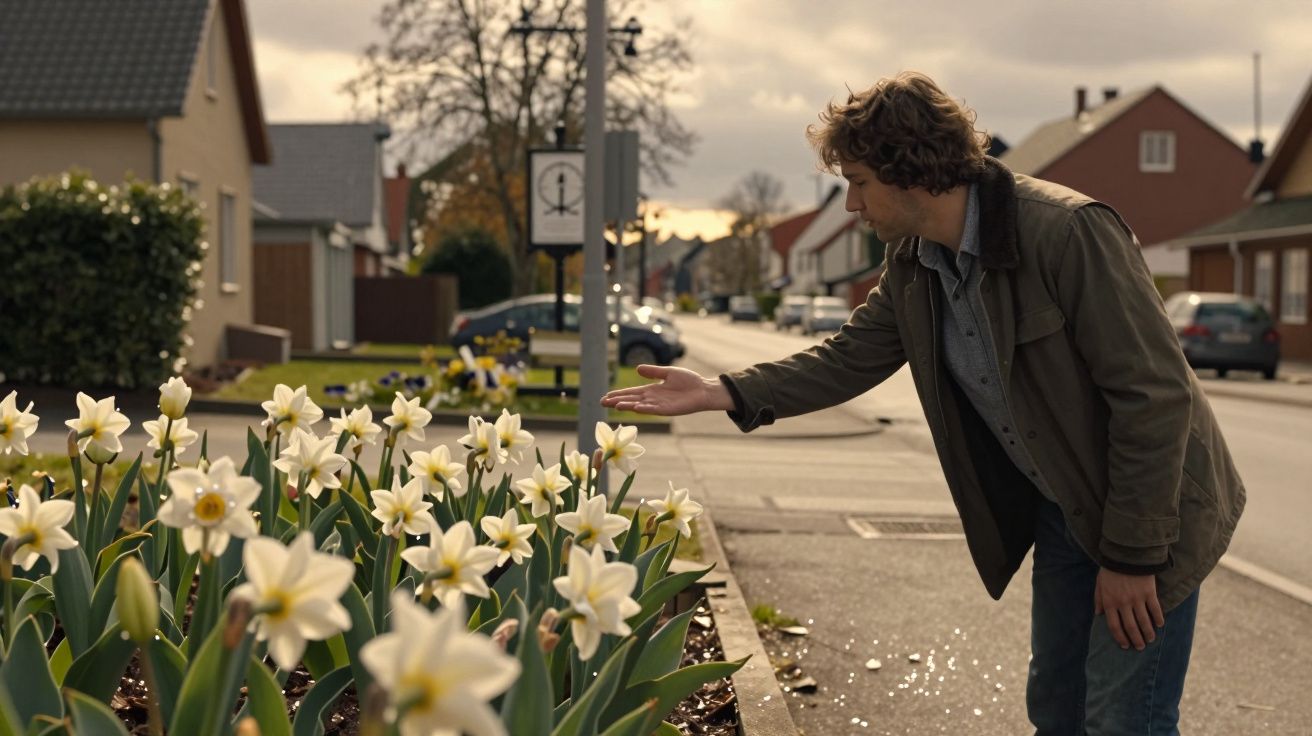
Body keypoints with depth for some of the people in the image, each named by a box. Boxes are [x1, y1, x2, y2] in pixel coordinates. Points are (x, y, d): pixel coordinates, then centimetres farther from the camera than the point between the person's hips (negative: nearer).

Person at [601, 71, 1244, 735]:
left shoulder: (1069, 231, -25)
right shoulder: (912, 266, -1)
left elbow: (1155, 394, -24)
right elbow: (849, 358, 8)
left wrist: (1133, 556, -21)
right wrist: (721, 393, -3)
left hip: (1148, 517, -7)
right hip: (1060, 514, 7)